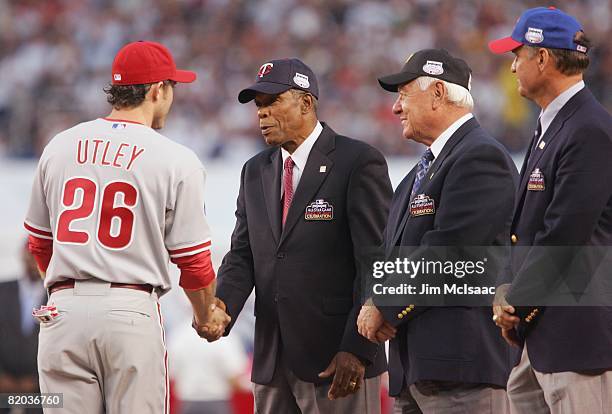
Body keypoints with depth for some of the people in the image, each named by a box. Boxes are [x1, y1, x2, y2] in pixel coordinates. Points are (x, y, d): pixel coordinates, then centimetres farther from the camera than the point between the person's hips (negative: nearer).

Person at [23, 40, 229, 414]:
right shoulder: (176, 160, -3)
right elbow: (193, 259, 0)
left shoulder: (60, 147, 10)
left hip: (63, 312, 4)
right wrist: (206, 319, 18)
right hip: (132, 312, -4)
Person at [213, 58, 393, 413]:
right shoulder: (256, 172, 15)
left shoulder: (359, 163, -6)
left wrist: (357, 349, -17)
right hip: (272, 364, 7)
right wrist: (221, 307, -10)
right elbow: (243, 256, 12)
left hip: (340, 363, -6)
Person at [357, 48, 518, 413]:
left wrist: (385, 308, -10)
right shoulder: (424, 168, 23)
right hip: (414, 366, 10)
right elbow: (394, 249, 22)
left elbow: (447, 251, -18)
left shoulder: (481, 157, -10)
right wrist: (375, 303, 1)